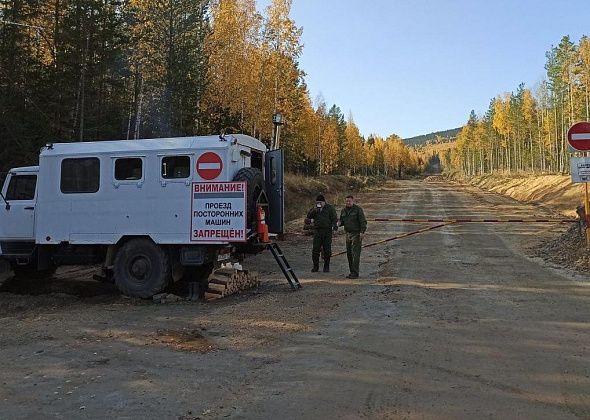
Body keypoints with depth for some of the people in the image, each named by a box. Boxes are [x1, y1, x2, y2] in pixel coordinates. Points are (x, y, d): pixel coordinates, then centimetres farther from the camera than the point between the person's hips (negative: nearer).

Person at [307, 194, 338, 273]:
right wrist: (314, 210, -15)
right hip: (317, 231, 2)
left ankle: (326, 267, 14)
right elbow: (309, 216, 0)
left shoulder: (330, 208, 2)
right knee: (315, 250, -2)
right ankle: (315, 266, 8)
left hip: (327, 232, -2)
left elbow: (334, 218, -3)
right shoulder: (315, 209, 12)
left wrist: (334, 225, -22)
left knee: (327, 250, 2)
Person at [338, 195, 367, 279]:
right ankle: (352, 272, 16)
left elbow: (363, 221, -12)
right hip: (348, 234, 7)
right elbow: (342, 220, 20)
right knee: (349, 254, 8)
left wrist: (362, 232, -23)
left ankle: (355, 273, -11)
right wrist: (339, 223, -4)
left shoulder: (358, 209, -8)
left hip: (357, 234, -7)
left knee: (355, 254, -11)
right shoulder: (343, 210, 10)